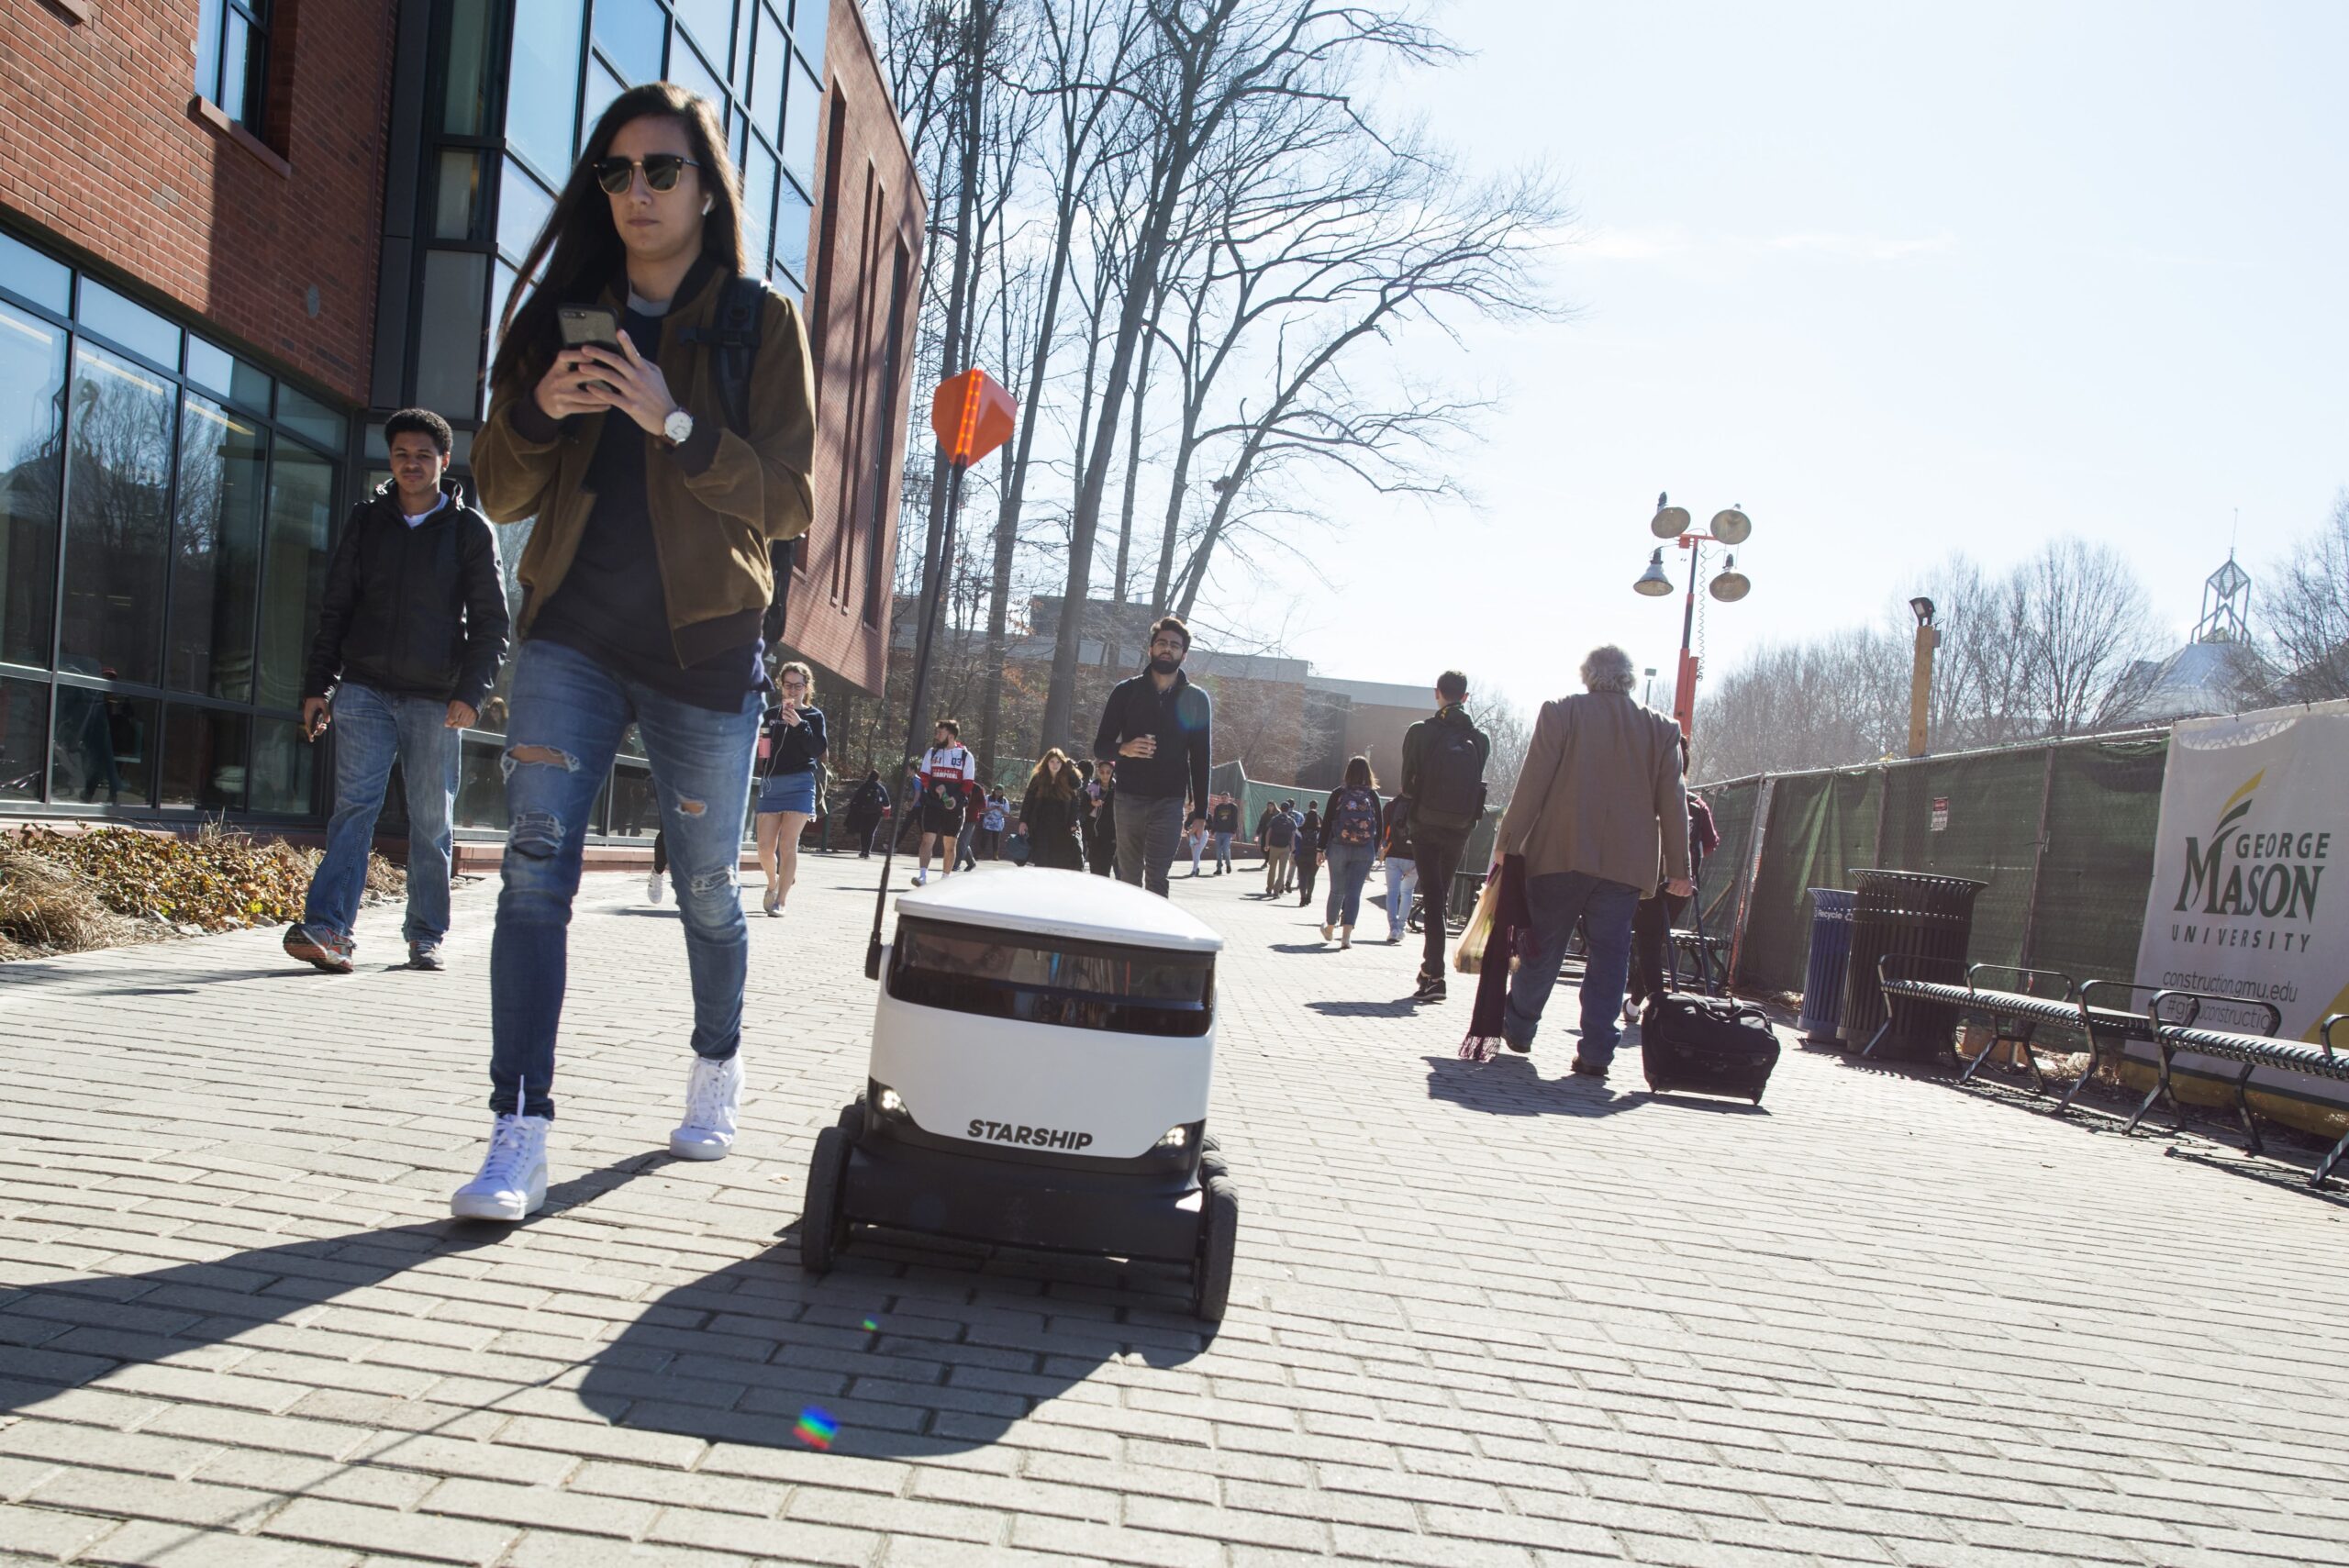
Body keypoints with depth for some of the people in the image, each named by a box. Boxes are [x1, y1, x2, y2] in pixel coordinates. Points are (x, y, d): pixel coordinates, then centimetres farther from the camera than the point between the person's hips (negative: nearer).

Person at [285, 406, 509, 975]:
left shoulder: (470, 530, 5)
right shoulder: (366, 521, 12)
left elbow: (490, 623, 3)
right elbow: (335, 609, 14)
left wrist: (469, 694, -8)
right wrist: (317, 686, 6)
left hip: (436, 699, -1)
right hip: (364, 688, 1)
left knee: (432, 821, 4)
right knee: (355, 805, -9)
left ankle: (426, 937, 13)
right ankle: (327, 927, -16)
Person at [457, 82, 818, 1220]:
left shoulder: (762, 322, 2)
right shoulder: (560, 315, 10)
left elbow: (788, 503, -5)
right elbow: (501, 497, 10)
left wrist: (674, 422, -18)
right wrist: (536, 412, -10)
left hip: (704, 648, -2)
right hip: (571, 637, 2)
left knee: (707, 887, 9)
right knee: (536, 865, -13)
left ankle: (717, 1066, 35)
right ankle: (519, 1137, -12)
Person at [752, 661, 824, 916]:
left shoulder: (814, 716, 4)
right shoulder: (771, 714, 13)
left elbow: (818, 750, -9)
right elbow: (758, 745, 23)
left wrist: (799, 724, -21)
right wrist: (756, 748, 0)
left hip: (799, 784, -3)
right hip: (770, 783, 3)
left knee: (787, 845, -10)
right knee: (765, 847, 2)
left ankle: (780, 901, -4)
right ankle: (773, 884, 31)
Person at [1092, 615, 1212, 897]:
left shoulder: (1196, 700, 7)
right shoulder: (1126, 691, 7)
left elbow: (1200, 760, 8)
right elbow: (1100, 746, 7)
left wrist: (1200, 812, 3)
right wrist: (1123, 749, -17)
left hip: (1170, 802, -1)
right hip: (1129, 798, 1)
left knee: (1157, 879, -10)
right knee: (1129, 877, 4)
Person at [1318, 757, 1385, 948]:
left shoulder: (1338, 793, 0)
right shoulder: (1372, 796, 2)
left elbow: (1327, 822, -1)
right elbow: (1380, 826, 3)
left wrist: (1321, 849, 4)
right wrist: (1374, 851, 11)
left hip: (1338, 848, 0)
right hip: (1365, 852, 0)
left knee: (1337, 890, 14)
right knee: (1354, 892, -1)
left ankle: (1329, 929, 31)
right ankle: (1346, 934, -14)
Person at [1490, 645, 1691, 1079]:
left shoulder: (1560, 712, -1)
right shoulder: (1661, 729, 5)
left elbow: (1532, 785, -4)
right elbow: (1672, 803, 6)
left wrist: (1507, 842, 3)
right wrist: (1678, 869, 11)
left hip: (1560, 855, -1)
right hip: (1625, 864, 1)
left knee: (1542, 949, 11)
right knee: (1609, 955, 3)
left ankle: (1518, 1028, 23)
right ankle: (1596, 1052, 0)